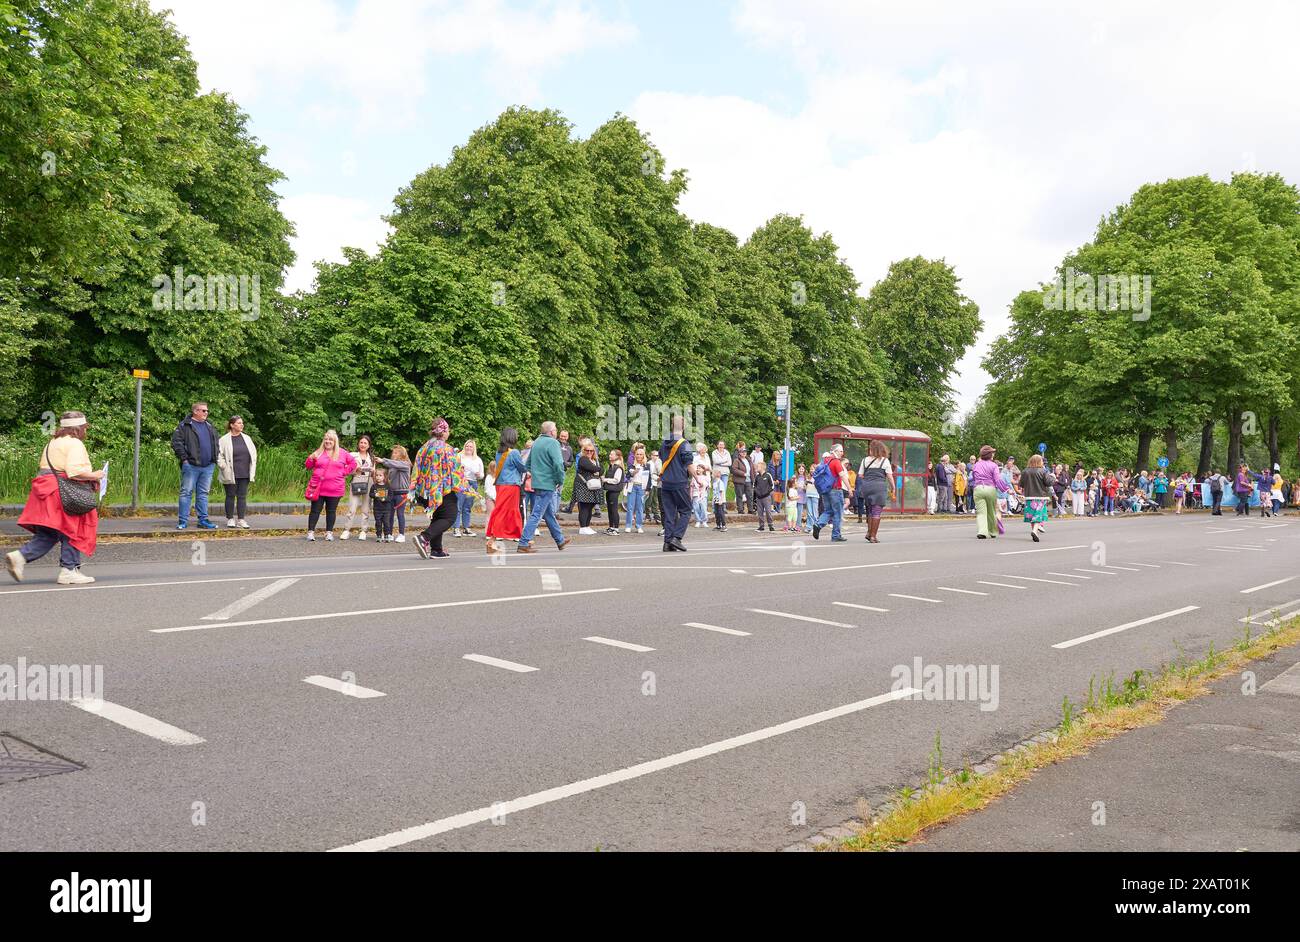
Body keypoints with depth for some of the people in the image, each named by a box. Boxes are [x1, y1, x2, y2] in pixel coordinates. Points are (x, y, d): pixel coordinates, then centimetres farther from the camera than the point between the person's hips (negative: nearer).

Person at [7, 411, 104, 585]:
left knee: (48, 535, 13)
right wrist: (94, 476, -8)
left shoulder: (53, 443, 20)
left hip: (47, 493, 9)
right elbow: (74, 470, -23)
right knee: (72, 531, 0)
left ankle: (20, 556, -2)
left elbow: (45, 469, 20)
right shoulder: (74, 444, -10)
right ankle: (69, 571, 2)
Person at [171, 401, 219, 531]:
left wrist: (214, 459, 15)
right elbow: (176, 442, -9)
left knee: (203, 494, 9)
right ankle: (183, 521, 1)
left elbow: (216, 444, 27)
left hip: (208, 467, 6)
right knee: (186, 492, -2)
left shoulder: (209, 427, 18)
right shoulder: (185, 426, -2)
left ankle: (203, 520, 14)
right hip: (191, 466, -6)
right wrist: (184, 458, -13)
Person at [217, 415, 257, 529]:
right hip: (230, 475, -4)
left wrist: (252, 470, 6)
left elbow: (253, 453, 13)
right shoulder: (224, 440, -4)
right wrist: (224, 467, -11)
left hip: (244, 474, 4)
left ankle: (241, 520, 7)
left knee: (242, 496, 4)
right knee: (230, 496, 4)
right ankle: (230, 519, 14)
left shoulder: (247, 438, 10)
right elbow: (219, 456, -4)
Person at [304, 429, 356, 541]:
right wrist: (311, 459, -9)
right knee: (315, 510, 3)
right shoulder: (318, 452, 7)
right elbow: (308, 466, 11)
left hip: (335, 489, 0)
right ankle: (311, 532, 7)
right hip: (318, 488, 0)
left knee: (331, 511, 8)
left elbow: (353, 463, 12)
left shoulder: (342, 453, 5)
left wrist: (344, 472, 2)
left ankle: (329, 532, 15)